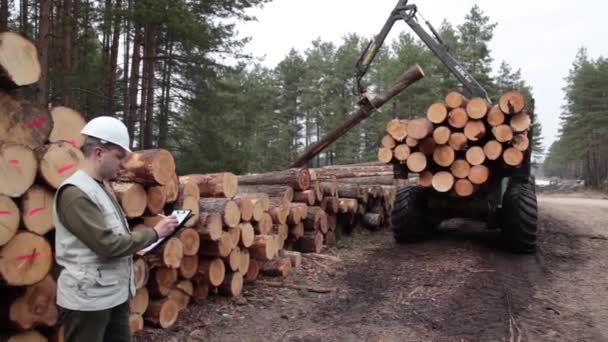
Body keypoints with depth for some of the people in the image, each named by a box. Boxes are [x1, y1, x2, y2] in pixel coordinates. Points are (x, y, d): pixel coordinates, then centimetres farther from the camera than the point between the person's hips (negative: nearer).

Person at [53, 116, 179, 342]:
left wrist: (142, 242, 2)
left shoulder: (100, 187, 11)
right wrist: (154, 233, -14)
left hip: (115, 292, 9)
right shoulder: (75, 192, -20)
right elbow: (107, 244, -24)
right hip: (88, 299, -9)